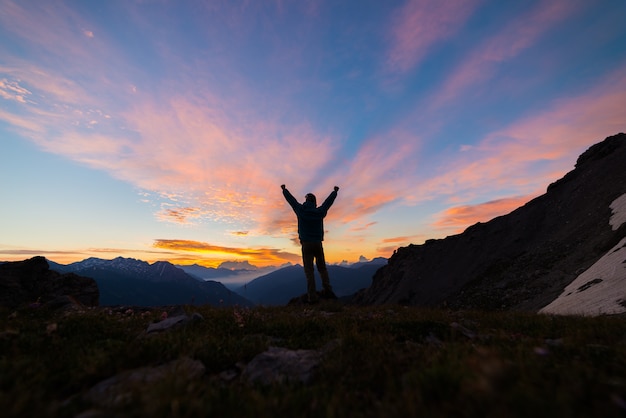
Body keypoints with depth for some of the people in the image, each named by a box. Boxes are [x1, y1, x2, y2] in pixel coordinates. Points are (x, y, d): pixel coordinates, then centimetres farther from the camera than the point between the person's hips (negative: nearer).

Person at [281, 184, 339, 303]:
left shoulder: (301, 210, 0)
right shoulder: (320, 212, 2)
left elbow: (291, 199, 14)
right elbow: (329, 201, 18)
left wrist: (284, 190, 32)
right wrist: (335, 191, 35)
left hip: (306, 244, -1)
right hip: (318, 244, 2)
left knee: (309, 270, -1)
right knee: (322, 268, 12)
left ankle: (312, 296, -3)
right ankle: (327, 289, 1)